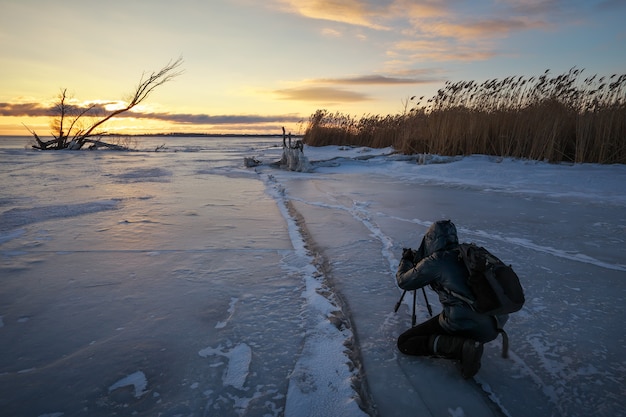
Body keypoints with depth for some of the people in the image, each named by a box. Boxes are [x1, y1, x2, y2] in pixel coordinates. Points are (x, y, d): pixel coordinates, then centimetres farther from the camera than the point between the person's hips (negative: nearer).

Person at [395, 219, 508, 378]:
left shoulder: (434, 261, -8)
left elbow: (403, 282, 5)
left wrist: (406, 260, 25)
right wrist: (417, 258, 36)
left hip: (463, 325, -8)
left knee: (404, 342, 5)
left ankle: (461, 347, -12)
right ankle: (468, 344, 12)